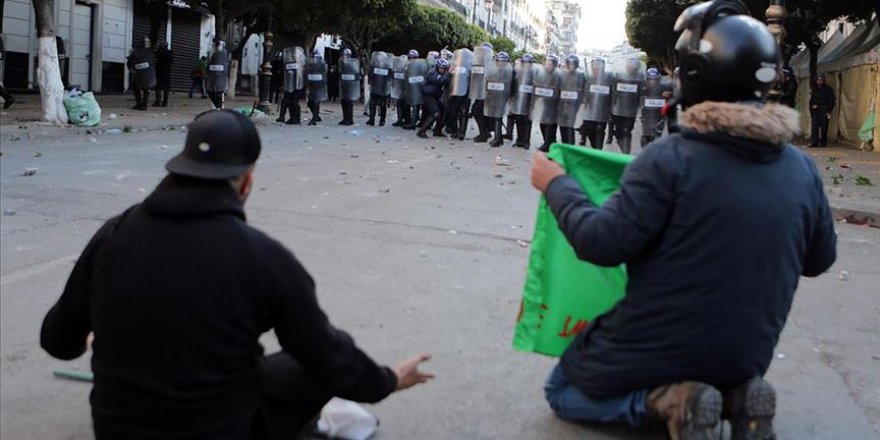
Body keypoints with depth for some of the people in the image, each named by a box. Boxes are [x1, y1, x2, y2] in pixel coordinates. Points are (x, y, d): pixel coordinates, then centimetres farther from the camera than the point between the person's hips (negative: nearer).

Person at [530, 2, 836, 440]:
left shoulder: (670, 157, -22)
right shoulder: (803, 169, -5)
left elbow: (602, 243, -21)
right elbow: (819, 260, 7)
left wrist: (557, 186, -6)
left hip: (659, 346, -5)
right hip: (746, 356, 5)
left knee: (562, 392, 18)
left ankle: (666, 401, -7)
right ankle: (736, 397, 4)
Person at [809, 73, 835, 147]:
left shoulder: (828, 89, 1)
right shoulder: (814, 89, 14)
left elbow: (832, 100, -2)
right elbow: (811, 100, 19)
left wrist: (829, 111, -10)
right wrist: (812, 106, -2)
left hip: (824, 110, -4)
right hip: (815, 110, 4)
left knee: (823, 127, -5)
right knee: (815, 126, -5)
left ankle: (822, 142, 1)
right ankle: (814, 142, -8)